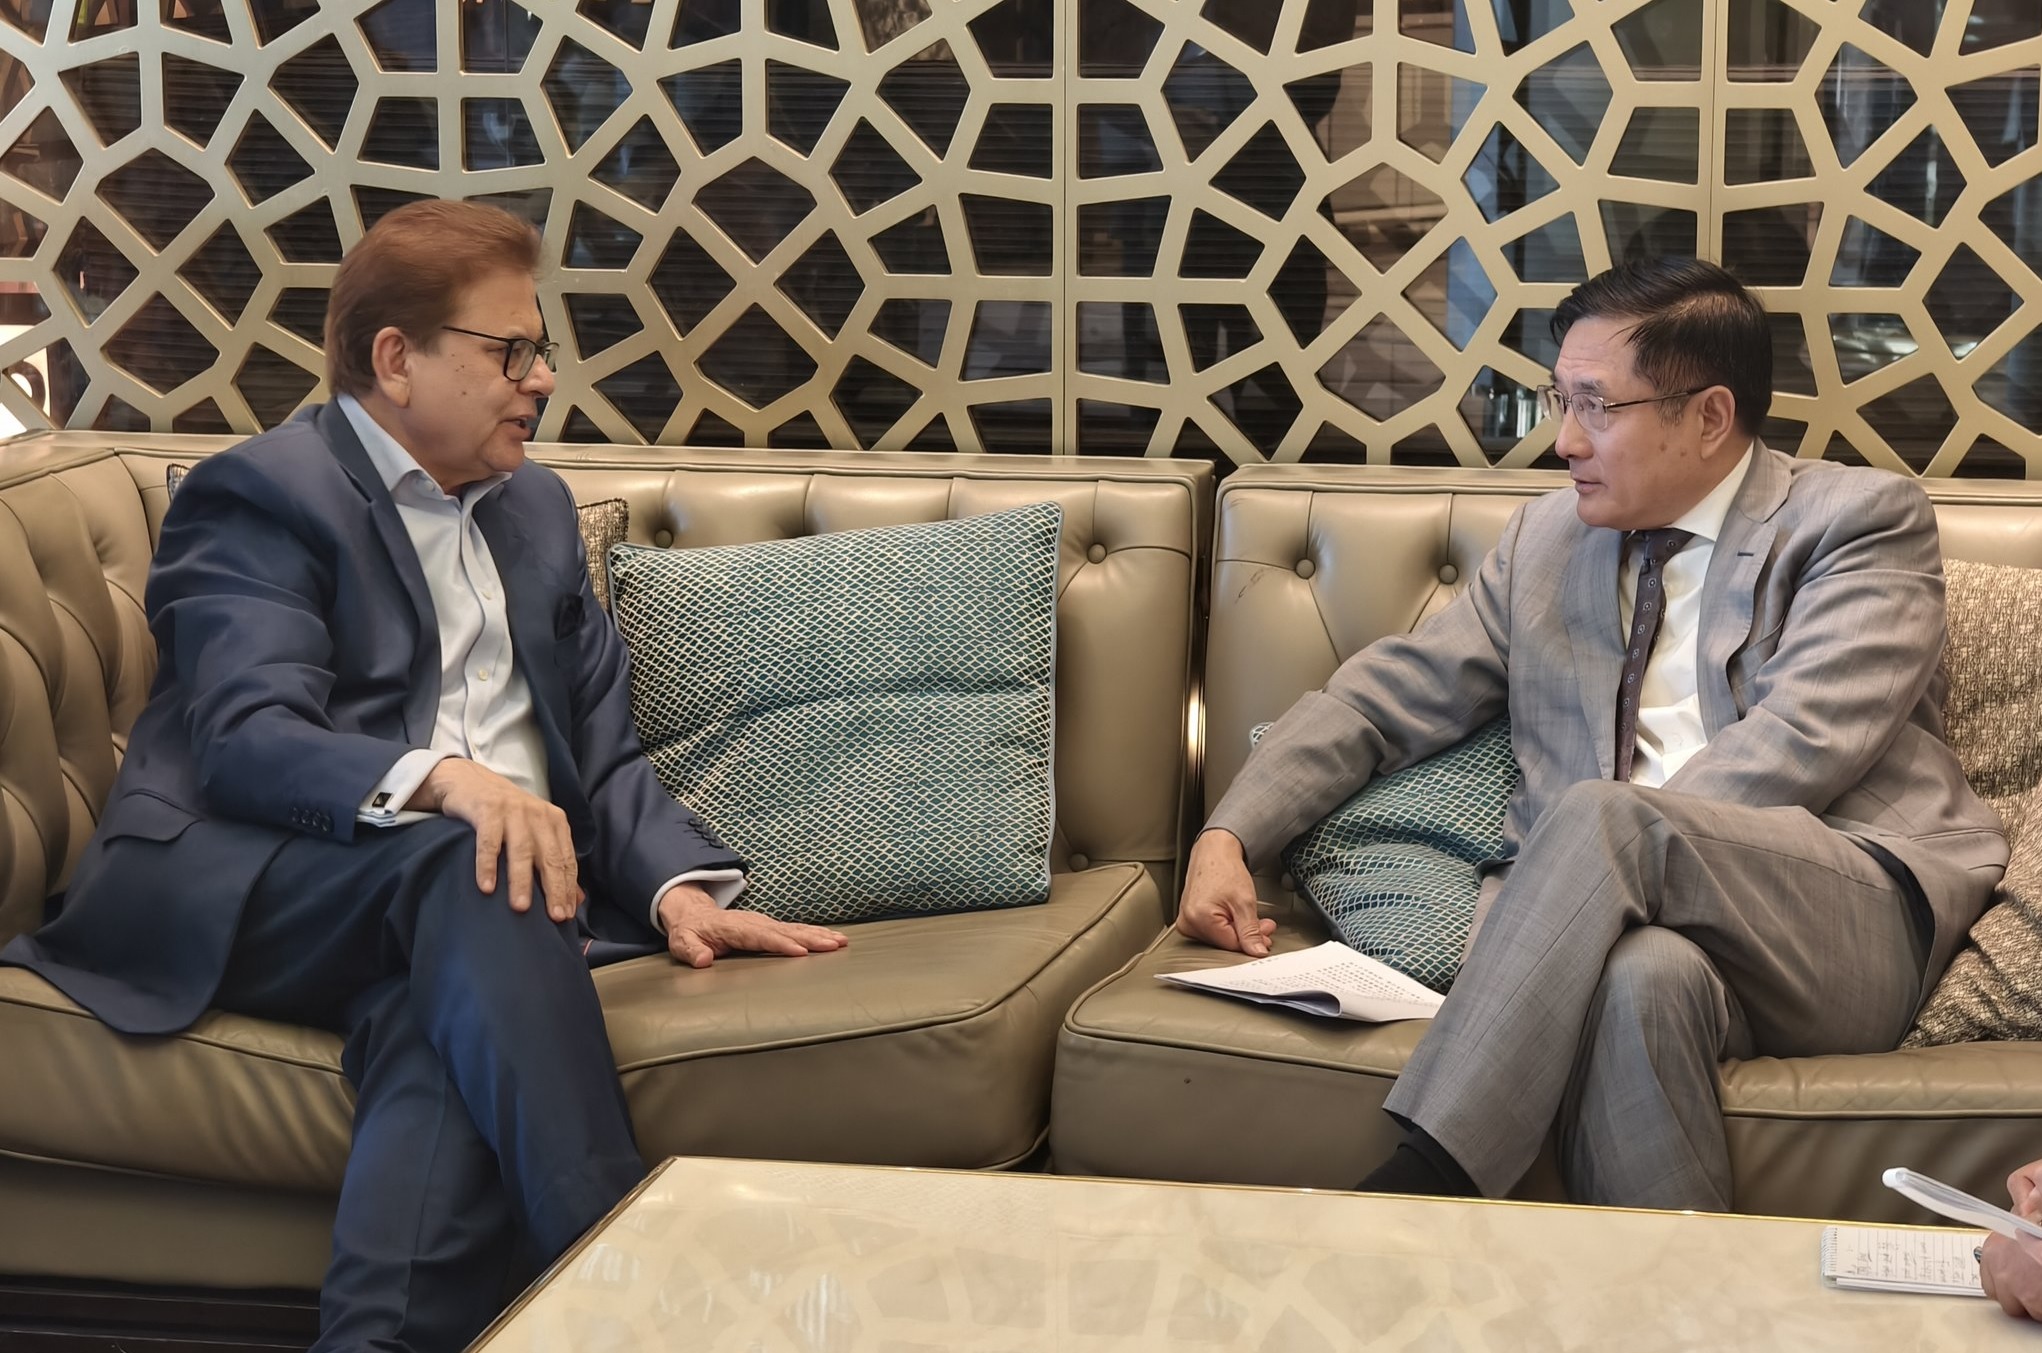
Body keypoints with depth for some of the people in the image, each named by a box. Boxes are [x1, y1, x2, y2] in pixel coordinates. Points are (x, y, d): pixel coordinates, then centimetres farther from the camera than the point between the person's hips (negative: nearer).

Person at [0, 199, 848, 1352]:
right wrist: (442, 780, -34)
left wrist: (679, 882, -4)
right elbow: (249, 739, -14)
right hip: (240, 890, -5)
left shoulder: (536, 508, 24)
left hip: (453, 895, 5)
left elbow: (605, 747, 18)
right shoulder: (258, 496, 2)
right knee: (464, 864, -36)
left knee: (443, 1022, -32)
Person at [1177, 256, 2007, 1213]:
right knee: (1640, 975, -37)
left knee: (1601, 816, -33)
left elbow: (1800, 744, -9)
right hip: (1644, 913, 3)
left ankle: (1424, 1184, -38)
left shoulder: (1864, 518, 6)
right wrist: (1228, 838, 6)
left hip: (1854, 913, -3)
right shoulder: (1544, 542, 23)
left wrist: (1606, 842, -15)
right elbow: (1387, 696, 20)